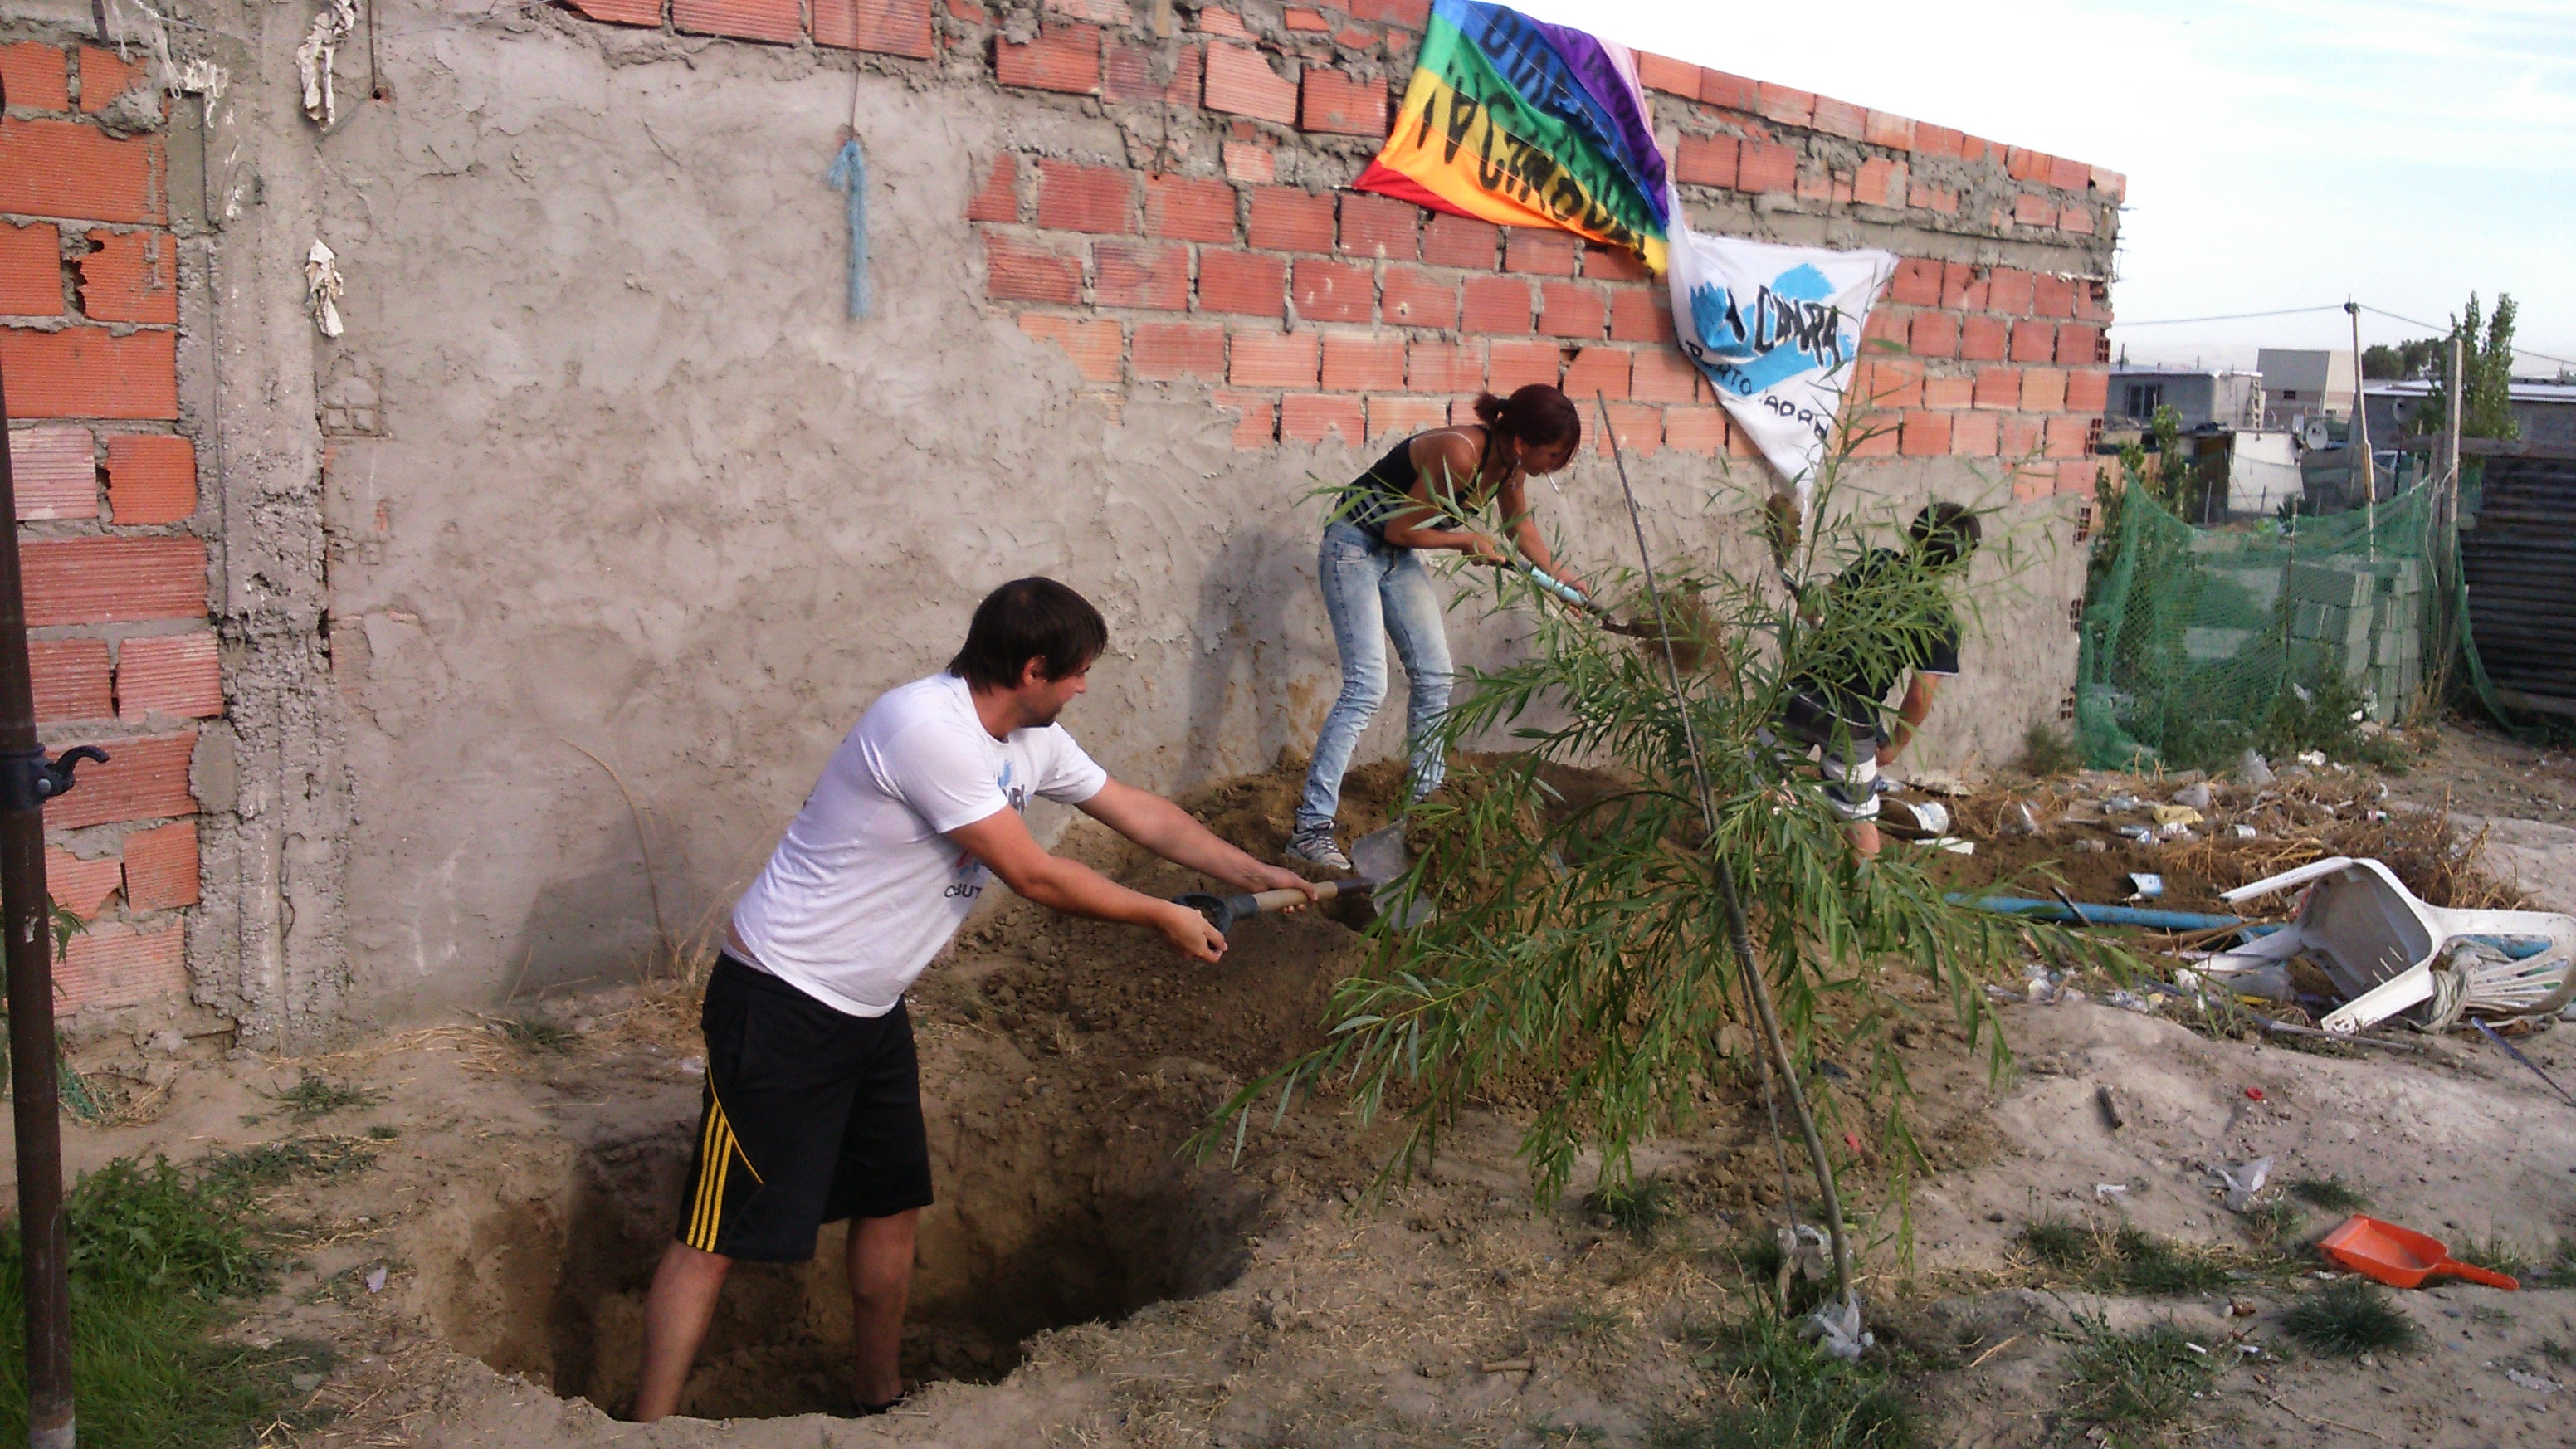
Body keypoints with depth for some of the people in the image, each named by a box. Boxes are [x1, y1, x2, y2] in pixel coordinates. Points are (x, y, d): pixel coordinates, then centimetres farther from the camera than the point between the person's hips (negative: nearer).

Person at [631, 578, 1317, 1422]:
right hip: (781, 1004, -9)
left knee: (892, 1204, 17)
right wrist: (1163, 918, -9)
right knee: (719, 1235, -6)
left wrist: (1256, 876, 16)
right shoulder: (927, 726, -26)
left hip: (872, 1008, 9)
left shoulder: (1031, 742, 4)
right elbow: (1035, 877, -21)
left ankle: (881, 1404, 35)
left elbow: (1142, 815, 16)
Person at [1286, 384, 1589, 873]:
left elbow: (1518, 523, 17)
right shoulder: (1459, 454, -31)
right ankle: (1310, 829, -18)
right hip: (1355, 545, -9)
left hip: (1398, 557, 9)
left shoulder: (1509, 464, -5)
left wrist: (1560, 577, 18)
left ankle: (1425, 796, 27)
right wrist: (1467, 540, -13)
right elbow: (1401, 529, -24)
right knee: (1366, 688, -17)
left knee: (1435, 677, 11)